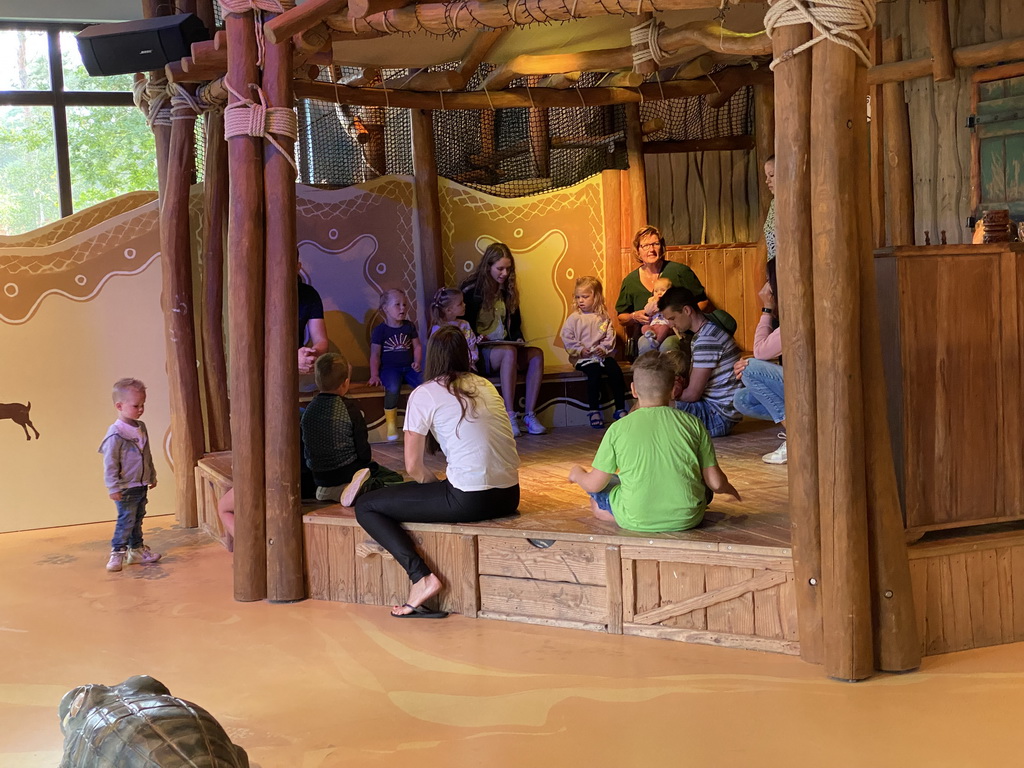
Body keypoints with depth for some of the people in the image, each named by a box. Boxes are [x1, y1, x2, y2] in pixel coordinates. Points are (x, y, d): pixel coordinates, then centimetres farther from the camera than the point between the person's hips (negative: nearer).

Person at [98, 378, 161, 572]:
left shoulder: (141, 428, 7)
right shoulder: (116, 434, -19)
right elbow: (110, 463, -18)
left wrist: (152, 476, 23)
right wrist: (113, 488, -18)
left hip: (141, 485, 8)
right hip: (126, 488, -8)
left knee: (138, 518, 16)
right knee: (126, 519, -5)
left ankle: (137, 549, 26)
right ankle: (117, 553, 5)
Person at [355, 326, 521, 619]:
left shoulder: (424, 394, 0)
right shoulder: (486, 385, 16)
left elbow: (414, 467, -2)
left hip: (470, 501, -7)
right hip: (509, 497, 7)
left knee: (365, 507, 3)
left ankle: (422, 578, -11)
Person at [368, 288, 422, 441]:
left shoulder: (409, 327, 11)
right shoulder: (380, 330, -1)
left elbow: (417, 346, 16)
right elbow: (375, 354, -2)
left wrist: (417, 362, -1)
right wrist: (374, 375, -10)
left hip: (408, 367, 4)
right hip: (389, 368, -4)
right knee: (393, 388, -37)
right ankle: (391, 423, -19)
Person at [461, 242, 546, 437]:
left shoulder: (508, 290, 15)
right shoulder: (472, 289, -2)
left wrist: (518, 339, 2)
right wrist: (476, 339, -19)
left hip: (506, 347, 6)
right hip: (479, 353, -6)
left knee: (537, 354, -24)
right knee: (509, 352, -37)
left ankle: (530, 415, -28)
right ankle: (510, 417, -41)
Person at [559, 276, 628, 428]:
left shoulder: (604, 317, 10)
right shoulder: (573, 318, 5)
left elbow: (610, 337, 6)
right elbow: (567, 339, -1)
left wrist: (604, 349, -12)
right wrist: (580, 350, -14)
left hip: (602, 355, 2)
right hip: (582, 358, -2)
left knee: (616, 370, -23)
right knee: (594, 372, -31)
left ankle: (620, 409, -11)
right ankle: (593, 410, -21)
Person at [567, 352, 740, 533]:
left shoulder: (619, 429, -8)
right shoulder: (692, 423, -5)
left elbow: (595, 484, -1)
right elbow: (715, 482, -1)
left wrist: (577, 474, 22)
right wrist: (728, 488, 24)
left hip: (636, 521, 0)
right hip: (687, 518, 0)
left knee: (597, 502, 26)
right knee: (705, 487, 31)